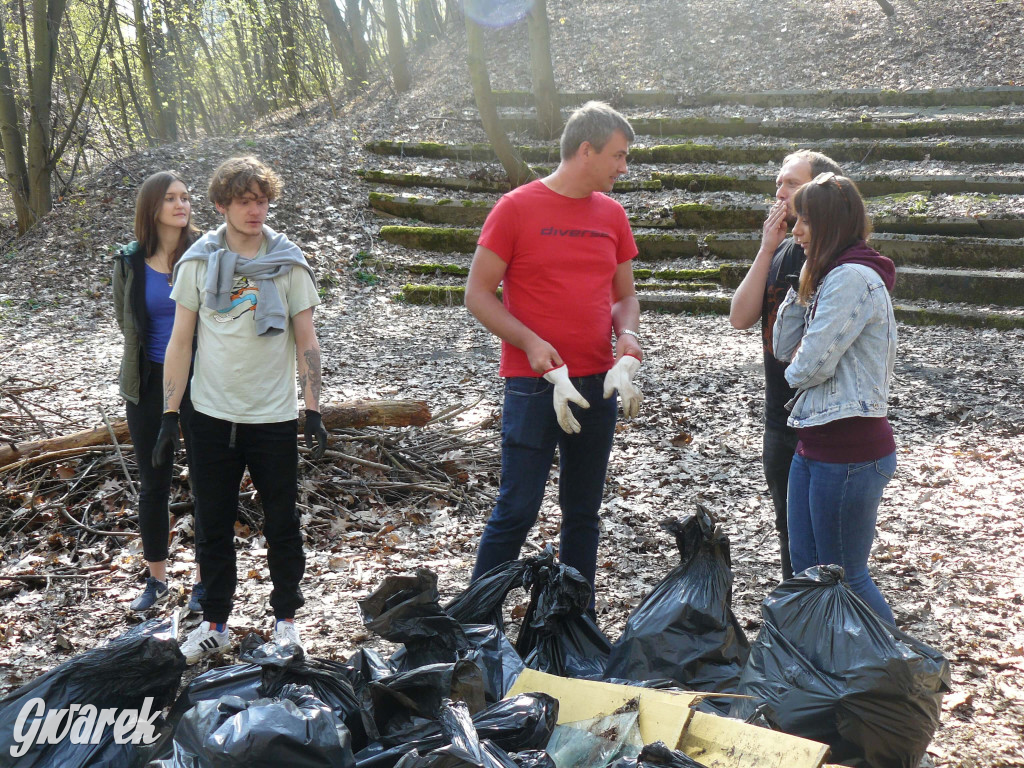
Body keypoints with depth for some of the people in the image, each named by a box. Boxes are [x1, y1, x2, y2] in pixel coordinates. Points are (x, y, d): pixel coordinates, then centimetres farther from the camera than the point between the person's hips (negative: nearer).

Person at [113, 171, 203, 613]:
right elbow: (125, 320, 12)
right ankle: (156, 579, 25)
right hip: (149, 382, 2)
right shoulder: (130, 262, -1)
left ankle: (205, 578, 18)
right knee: (153, 484, 11)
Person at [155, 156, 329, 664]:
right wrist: (169, 416, -2)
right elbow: (180, 341, 2)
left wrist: (314, 412, -5)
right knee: (213, 525, 9)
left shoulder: (289, 263, -1)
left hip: (274, 416, -1)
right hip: (213, 415, 1)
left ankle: (285, 617, 24)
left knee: (281, 523, 8)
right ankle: (214, 622, 23)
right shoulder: (198, 263, 0)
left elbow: (306, 343, 1)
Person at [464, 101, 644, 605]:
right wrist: (530, 342, -19)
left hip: (598, 384, 6)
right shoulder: (517, 208, -6)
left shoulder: (612, 214, 11)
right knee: (516, 510, -5)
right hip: (533, 382, -5)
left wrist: (627, 334, -4)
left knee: (583, 512, 12)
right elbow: (477, 294, -6)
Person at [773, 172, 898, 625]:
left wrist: (796, 370, 2)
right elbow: (786, 350, 11)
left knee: (844, 576, 2)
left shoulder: (853, 278, -17)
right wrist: (802, 287, 4)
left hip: (850, 450, -10)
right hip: (816, 443, 10)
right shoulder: (829, 276, 14)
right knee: (807, 570, 15)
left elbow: (811, 364, -21)